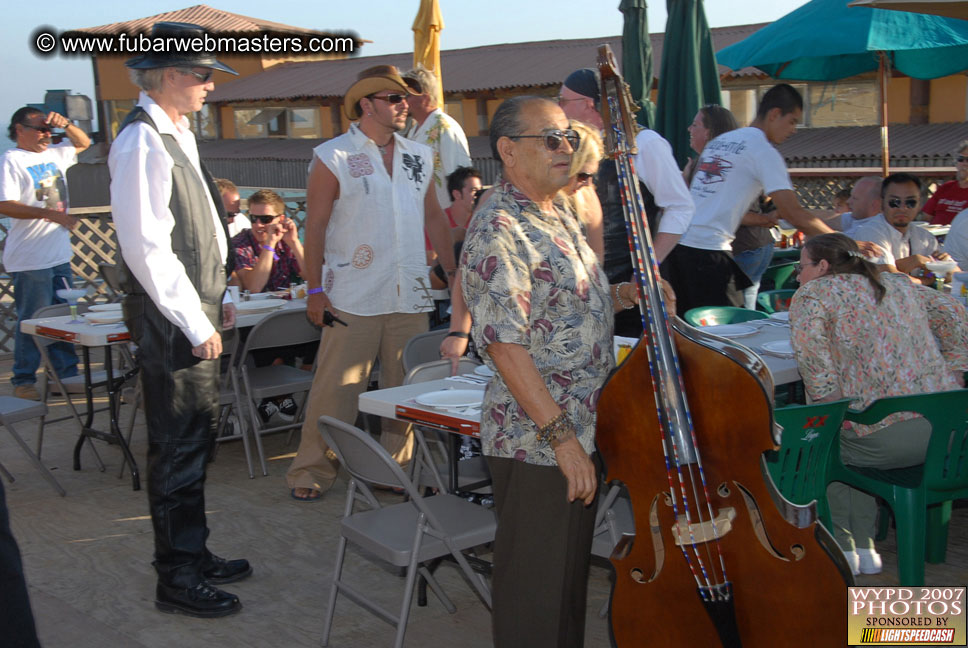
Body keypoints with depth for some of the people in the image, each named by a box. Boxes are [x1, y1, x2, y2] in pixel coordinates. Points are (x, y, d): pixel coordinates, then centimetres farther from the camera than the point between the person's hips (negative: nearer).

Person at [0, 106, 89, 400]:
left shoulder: (54, 154, 14)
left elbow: (83, 143, 29)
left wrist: (65, 124, 9)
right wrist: (49, 214, -22)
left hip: (59, 256, 8)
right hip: (30, 260, -7)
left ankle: (67, 374, 21)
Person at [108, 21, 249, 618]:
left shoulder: (176, 137, 14)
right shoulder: (142, 142, -17)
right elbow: (147, 249, -22)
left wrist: (215, 300, 16)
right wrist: (196, 325, -18)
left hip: (197, 310, 10)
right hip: (174, 320, -10)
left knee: (197, 438, 17)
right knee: (180, 446, -1)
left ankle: (193, 556, 32)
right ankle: (178, 580, 12)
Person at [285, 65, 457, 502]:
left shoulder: (419, 156, 13)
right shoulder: (332, 157, -2)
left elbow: (434, 217, 20)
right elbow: (315, 225, -4)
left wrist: (451, 272, 15)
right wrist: (314, 289, -8)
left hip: (411, 297, 5)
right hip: (353, 298, -5)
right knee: (335, 389, -2)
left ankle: (397, 467, 22)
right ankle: (311, 471, 11)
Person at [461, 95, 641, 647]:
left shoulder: (561, 217, 12)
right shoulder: (500, 230, -18)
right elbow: (506, 346, -23)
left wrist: (623, 295, 6)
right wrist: (560, 434, -24)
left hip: (583, 432, 9)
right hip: (537, 442, -9)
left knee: (574, 573, 22)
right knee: (537, 592, 4)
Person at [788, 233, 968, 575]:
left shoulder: (813, 293, 4)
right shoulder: (900, 285, 22)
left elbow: (808, 345, -15)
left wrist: (827, 400, -8)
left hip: (884, 441, -6)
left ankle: (842, 548, 24)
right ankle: (864, 547, 30)